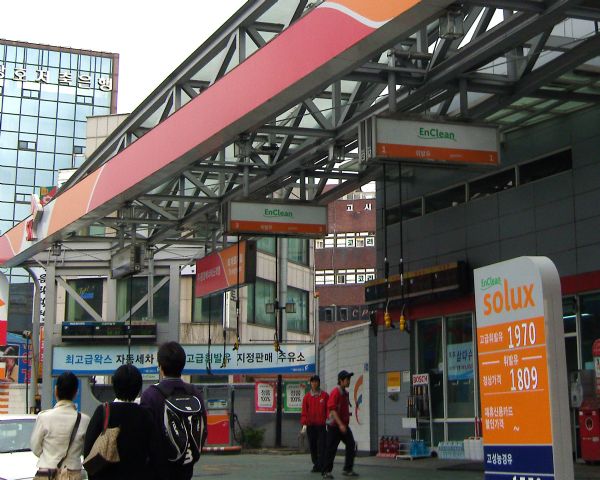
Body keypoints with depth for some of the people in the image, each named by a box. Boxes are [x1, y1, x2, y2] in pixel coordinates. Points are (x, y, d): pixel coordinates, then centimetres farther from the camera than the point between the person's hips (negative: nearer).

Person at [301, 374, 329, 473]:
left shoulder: (325, 395, 4)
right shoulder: (307, 396, 9)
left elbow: (329, 409, 2)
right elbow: (304, 411, 7)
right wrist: (304, 424, -2)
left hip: (322, 426, -2)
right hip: (310, 426, 2)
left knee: (321, 446, -8)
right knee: (312, 446, 5)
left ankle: (321, 466, -7)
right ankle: (316, 465, 14)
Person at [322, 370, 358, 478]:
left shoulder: (346, 393, 14)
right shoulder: (335, 392, -14)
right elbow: (332, 410, -21)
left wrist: (345, 424, 18)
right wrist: (340, 424, -25)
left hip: (344, 425, 8)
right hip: (334, 425, -8)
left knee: (351, 445, 3)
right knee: (331, 449, -3)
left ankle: (348, 469, 10)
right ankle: (326, 471, 6)